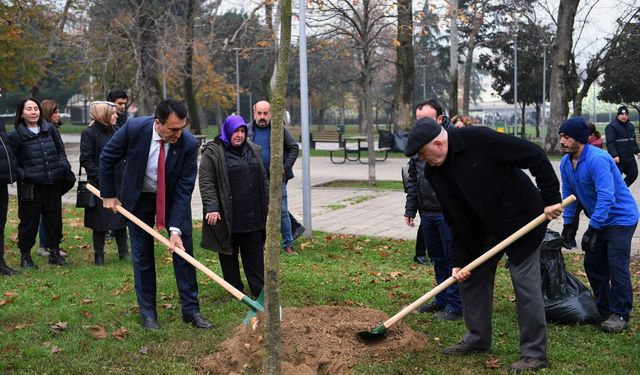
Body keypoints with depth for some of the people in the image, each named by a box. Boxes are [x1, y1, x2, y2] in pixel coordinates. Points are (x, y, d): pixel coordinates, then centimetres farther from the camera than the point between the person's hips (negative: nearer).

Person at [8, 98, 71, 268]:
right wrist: (22, 175, -14)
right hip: (31, 186, -4)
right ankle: (25, 255, 16)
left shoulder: (49, 129, 7)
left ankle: (54, 252, 24)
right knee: (29, 220, 2)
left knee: (54, 218, 11)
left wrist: (64, 166, 3)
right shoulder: (16, 135, -5)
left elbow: (61, 150, 16)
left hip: (53, 183, 4)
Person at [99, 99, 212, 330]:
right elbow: (107, 158, -9)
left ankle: (191, 310, 9)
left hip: (174, 198, 0)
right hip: (138, 198, 0)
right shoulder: (134, 129, -27)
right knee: (142, 256, 3)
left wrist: (176, 229, -28)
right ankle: (148, 313, 14)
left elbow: (184, 189, -23)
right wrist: (108, 195, -5)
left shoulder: (189, 144, -26)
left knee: (184, 250, -1)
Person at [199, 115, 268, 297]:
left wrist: (268, 203, 16)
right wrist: (211, 207, -18)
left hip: (252, 215, 5)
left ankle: (259, 290, 10)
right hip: (227, 216, -5)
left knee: (255, 253, 6)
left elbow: (263, 180, 20)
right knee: (229, 254, 5)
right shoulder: (212, 153, -4)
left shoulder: (253, 150, 14)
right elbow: (206, 182, -10)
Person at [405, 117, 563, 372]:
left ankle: (534, 353, 6)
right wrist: (459, 260, -4)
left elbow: (535, 156, -22)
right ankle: (477, 339, 27)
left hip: (522, 220, -7)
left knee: (526, 284, -5)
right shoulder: (434, 172, -4)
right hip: (485, 229, 7)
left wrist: (551, 198, -21)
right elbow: (455, 219, 0)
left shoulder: (479, 140, -26)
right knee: (470, 277, 10)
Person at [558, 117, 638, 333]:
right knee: (593, 265, 11)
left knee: (617, 267, -10)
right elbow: (568, 194, 10)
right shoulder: (566, 163, 0)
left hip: (621, 219, -9)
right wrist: (568, 224, 6)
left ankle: (620, 315, 0)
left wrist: (593, 229, -33)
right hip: (598, 221, 9)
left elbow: (606, 197, -34)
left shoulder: (597, 159, -28)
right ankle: (604, 309, 24)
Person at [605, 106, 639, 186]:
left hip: (630, 157, 8)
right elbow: (610, 143, -19)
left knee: (633, 174, 12)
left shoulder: (631, 126, 14)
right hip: (618, 159, -8)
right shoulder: (611, 126, -11)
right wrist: (614, 155, -28)